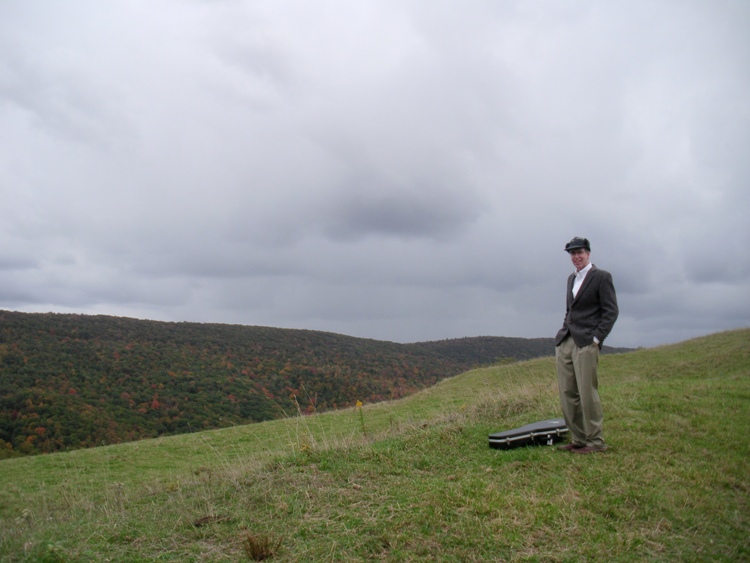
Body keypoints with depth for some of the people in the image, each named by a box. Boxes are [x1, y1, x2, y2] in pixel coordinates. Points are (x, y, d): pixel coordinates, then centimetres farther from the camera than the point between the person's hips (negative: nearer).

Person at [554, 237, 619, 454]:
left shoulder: (601, 277, -3)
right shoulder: (572, 278, 19)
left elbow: (611, 311, -7)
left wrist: (596, 338, -13)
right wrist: (564, 331, 13)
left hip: (586, 343, -7)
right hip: (564, 342, 7)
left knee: (587, 393, -5)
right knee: (567, 394, 6)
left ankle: (595, 441, 7)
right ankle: (579, 439, 15)